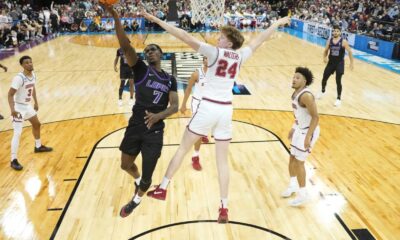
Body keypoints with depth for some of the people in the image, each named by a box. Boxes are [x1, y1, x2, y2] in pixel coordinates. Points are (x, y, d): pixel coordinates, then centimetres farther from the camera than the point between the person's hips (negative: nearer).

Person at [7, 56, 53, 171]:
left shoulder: (33, 75, -1)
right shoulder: (19, 78, -26)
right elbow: (10, 94, -26)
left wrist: (36, 102, 21)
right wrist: (12, 109, -36)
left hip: (28, 106, 9)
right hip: (19, 107, -9)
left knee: (36, 124, 24)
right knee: (17, 133, -11)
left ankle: (38, 146, 46)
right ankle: (14, 160, -4)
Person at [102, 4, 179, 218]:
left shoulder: (170, 80, 4)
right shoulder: (141, 70, 0)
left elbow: (174, 106, -6)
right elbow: (125, 46, -15)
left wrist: (157, 116, -26)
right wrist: (116, 17, -27)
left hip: (155, 132, -1)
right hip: (135, 127, 1)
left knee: (147, 175, 7)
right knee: (125, 165, 17)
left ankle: (137, 200, 38)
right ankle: (138, 180, 52)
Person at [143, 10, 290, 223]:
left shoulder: (215, 52, -7)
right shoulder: (240, 56, 6)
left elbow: (186, 37, -12)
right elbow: (259, 39, 21)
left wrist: (156, 20, -11)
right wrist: (278, 23, 37)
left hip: (208, 107, -4)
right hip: (226, 110, 4)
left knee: (182, 148, 13)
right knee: (222, 160, 10)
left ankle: (162, 189, 21)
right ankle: (224, 208, 12)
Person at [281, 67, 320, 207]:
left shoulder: (306, 96, -26)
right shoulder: (296, 93, 4)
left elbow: (315, 117, -26)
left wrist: (308, 136, -28)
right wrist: (294, 128, 21)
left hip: (308, 131, -9)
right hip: (299, 129, 9)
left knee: (298, 161, -2)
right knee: (292, 158, 18)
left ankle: (302, 194, 13)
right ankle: (293, 185, 37)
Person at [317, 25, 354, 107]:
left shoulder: (343, 42, -12)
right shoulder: (329, 40, -2)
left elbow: (349, 52, -7)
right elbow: (326, 50, 11)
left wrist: (351, 63, -10)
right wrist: (325, 57, -9)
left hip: (339, 63, -4)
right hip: (331, 62, 4)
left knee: (338, 81, -5)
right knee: (324, 78, 11)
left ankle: (339, 98, 10)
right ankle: (323, 91, 40)